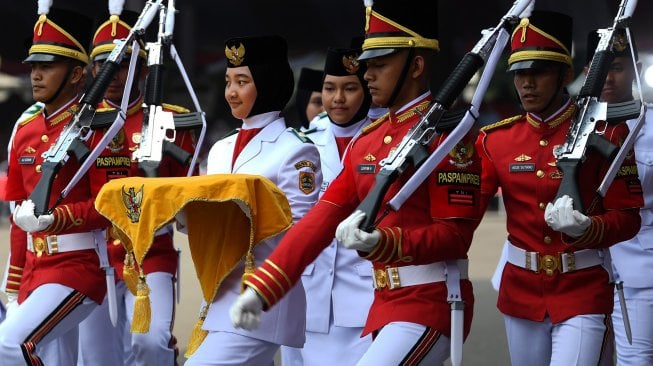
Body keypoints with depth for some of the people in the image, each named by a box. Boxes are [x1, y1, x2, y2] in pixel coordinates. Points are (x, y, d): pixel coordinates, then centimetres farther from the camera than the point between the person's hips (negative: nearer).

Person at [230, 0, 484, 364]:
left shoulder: (445, 133, -11)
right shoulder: (367, 141, 14)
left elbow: (455, 235, -16)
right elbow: (320, 222, 10)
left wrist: (380, 243, -32)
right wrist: (261, 289, 3)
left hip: (431, 305, -9)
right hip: (386, 304, 9)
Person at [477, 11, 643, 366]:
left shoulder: (604, 133, -7)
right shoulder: (495, 139, 3)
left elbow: (628, 217, -7)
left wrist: (585, 228, -26)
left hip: (583, 292, -4)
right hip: (521, 290, 4)